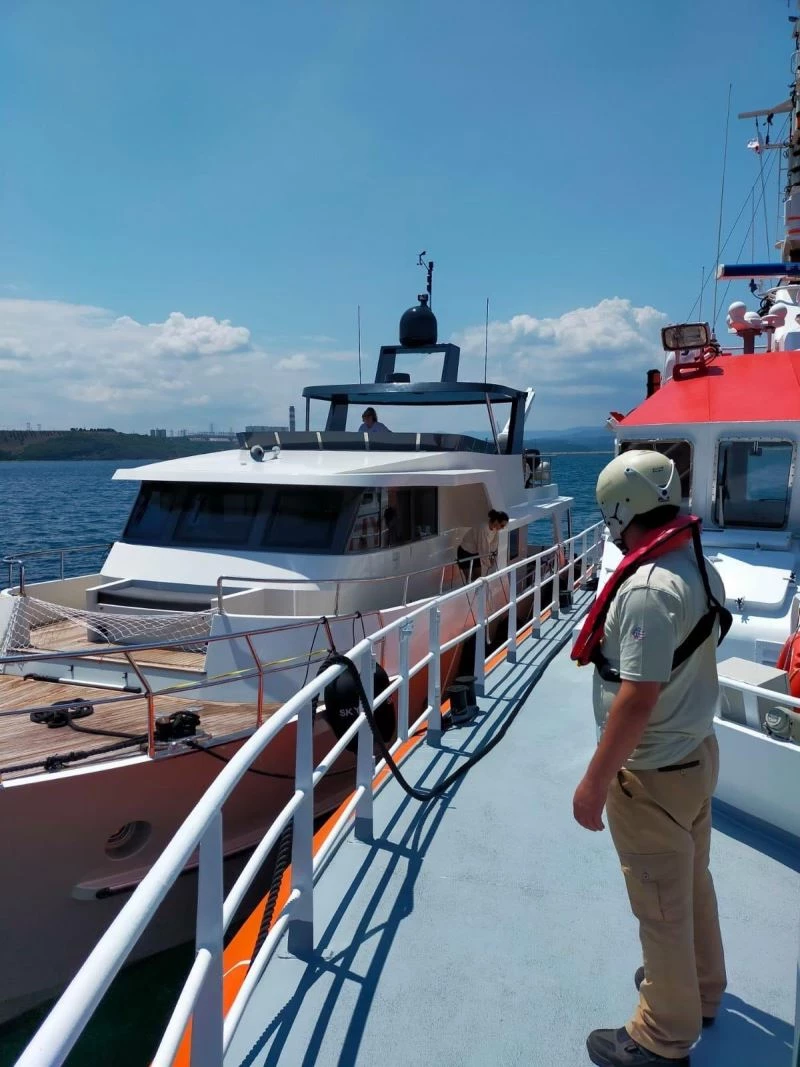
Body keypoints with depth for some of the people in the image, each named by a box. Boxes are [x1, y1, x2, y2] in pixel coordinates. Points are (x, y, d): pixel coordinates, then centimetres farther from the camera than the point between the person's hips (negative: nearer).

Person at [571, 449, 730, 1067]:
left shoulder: (649, 589, -29)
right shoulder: (702, 568, 0)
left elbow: (637, 698, -30)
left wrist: (595, 783, -21)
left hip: (653, 775, -9)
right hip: (698, 750, 9)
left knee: (662, 906, 10)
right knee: (693, 882, 27)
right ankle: (700, 989, 49)